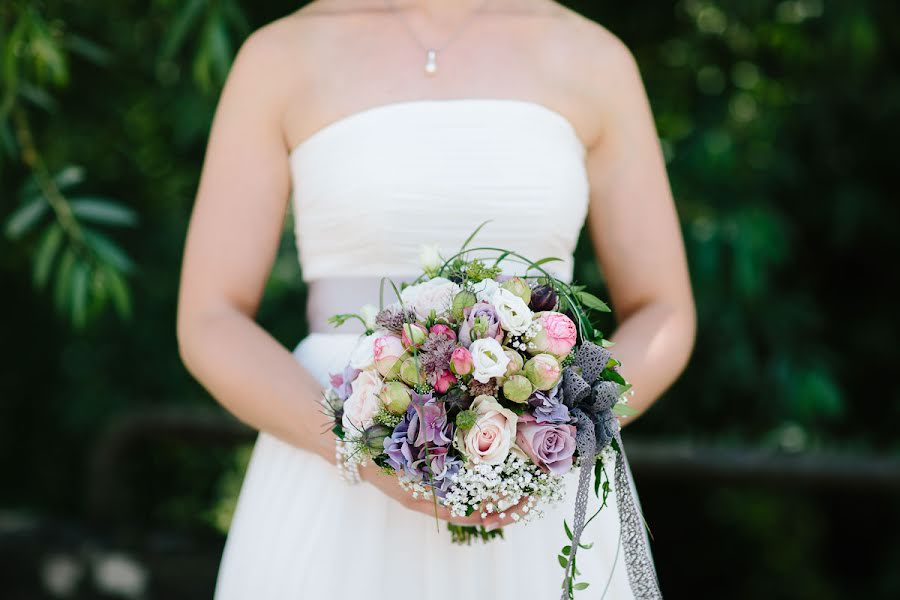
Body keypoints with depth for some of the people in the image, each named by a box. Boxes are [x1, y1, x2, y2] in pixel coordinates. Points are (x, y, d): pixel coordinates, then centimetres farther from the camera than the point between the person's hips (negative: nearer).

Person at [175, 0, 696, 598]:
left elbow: (663, 324, 7)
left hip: (532, 517, 2)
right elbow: (207, 329, -1)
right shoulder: (279, 56, 2)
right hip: (342, 513, -1)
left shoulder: (594, 58, 5)